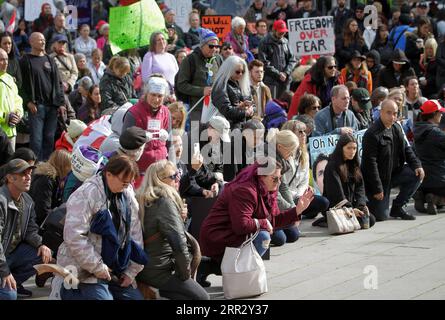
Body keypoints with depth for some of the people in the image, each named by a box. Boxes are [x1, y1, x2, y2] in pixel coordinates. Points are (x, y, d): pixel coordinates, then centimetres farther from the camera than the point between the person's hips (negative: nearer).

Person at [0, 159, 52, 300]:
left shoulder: (27, 201, 3)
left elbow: (30, 231, 13)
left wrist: (41, 245, -10)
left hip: (13, 252, 9)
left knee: (44, 255, -7)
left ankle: (14, 282, 6)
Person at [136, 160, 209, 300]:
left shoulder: (144, 199, 11)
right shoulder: (165, 201, -17)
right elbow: (178, 242, -24)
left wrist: (180, 216, 3)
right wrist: (185, 272, -10)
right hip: (157, 271, -9)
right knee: (202, 297, -5)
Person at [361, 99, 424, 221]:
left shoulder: (397, 129, 6)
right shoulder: (372, 134, -20)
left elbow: (406, 149, 15)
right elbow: (370, 163, -21)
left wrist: (417, 165, -6)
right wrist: (377, 188, -22)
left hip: (394, 172, 8)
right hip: (379, 177, -8)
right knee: (381, 216, -13)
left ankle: (397, 207, 2)